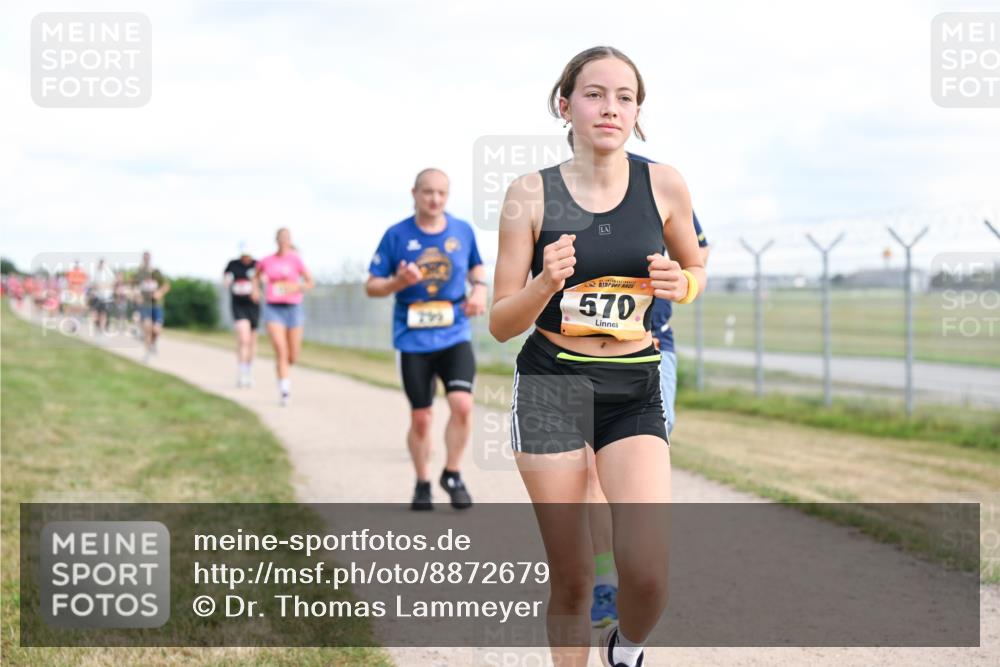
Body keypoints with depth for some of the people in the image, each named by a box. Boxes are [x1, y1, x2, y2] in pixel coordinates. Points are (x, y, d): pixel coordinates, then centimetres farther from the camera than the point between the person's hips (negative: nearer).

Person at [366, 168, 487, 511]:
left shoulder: (463, 231, 3)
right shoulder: (396, 235, -4)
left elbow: (476, 266, 22)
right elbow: (372, 286, 1)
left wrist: (479, 288, 0)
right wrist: (399, 282, -20)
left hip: (455, 335, 1)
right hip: (413, 340, -1)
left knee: (462, 404, -17)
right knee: (421, 418, 4)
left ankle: (453, 475, 5)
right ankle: (422, 484, 25)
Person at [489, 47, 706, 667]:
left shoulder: (663, 184, -3)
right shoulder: (531, 194, -5)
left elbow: (696, 270, 15)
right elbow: (501, 324, -2)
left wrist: (680, 284, -9)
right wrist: (546, 284, -23)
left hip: (635, 389, 1)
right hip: (551, 384, -1)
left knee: (647, 573, -14)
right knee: (572, 577, 2)